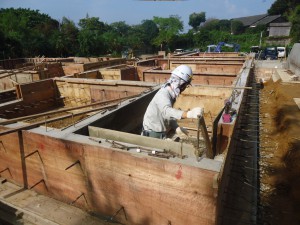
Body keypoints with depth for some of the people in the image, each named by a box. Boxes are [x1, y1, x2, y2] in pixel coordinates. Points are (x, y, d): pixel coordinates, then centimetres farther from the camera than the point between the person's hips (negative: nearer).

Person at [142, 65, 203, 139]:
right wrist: (189, 114, -60)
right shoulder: (163, 94, -27)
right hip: (153, 134, -9)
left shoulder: (171, 93, 2)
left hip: (161, 132, 9)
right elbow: (167, 111, -46)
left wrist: (176, 128, -7)